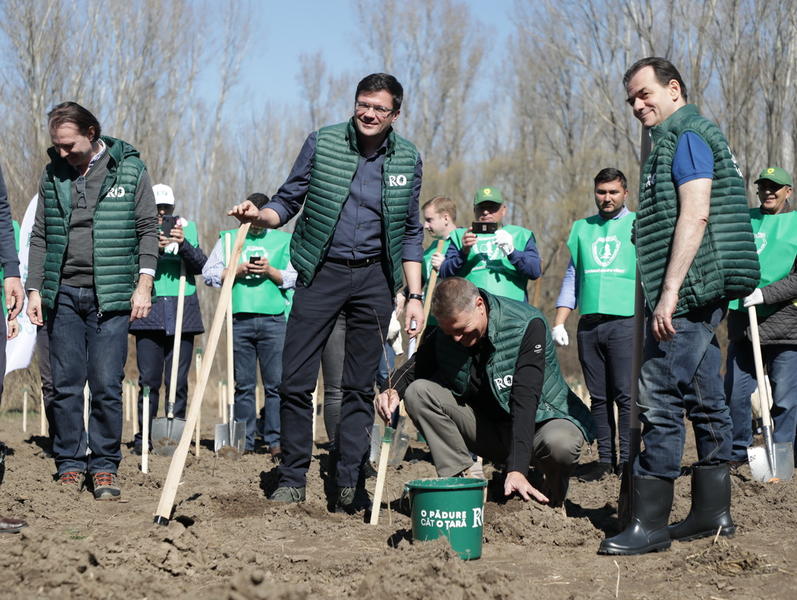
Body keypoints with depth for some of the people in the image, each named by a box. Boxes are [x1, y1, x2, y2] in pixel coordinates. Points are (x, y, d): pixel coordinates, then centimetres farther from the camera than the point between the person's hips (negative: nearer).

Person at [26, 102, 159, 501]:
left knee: (107, 386, -4)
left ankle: (105, 466, 7)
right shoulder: (53, 174, 10)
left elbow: (147, 229, 3)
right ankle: (70, 463, 13)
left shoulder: (130, 169, 2)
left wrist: (143, 284, -5)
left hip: (110, 296, -3)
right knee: (66, 385, 3)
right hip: (63, 294, 3)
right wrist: (34, 289, 7)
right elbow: (39, 237, 14)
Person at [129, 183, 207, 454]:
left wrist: (184, 244, -17)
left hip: (183, 312, 1)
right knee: (149, 378, -5)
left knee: (178, 379, 0)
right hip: (149, 312, -1)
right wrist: (153, 249, -20)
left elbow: (200, 265, 0)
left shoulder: (187, 227, 11)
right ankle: (143, 436, 2)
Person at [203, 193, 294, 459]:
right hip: (239, 319, 1)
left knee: (275, 383, -5)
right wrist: (237, 271, -6)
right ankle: (244, 442, 9)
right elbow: (209, 273, 9)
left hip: (273, 319, -1)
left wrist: (270, 271, -9)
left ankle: (275, 440, -3)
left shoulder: (283, 240, 13)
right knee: (243, 384, 4)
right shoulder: (228, 239, 16)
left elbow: (294, 278, 6)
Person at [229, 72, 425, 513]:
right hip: (320, 272, -1)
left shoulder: (408, 160, 3)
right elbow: (288, 202, 3)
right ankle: (292, 478, 8)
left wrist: (414, 296, 3)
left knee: (361, 386, 4)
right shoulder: (322, 143, -2)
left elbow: (410, 234, 8)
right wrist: (260, 216, -19)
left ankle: (350, 484, 11)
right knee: (296, 380, -5)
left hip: (374, 278, 1)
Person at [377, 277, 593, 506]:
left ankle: (552, 500, -4)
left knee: (561, 444, -40)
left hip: (538, 420, -4)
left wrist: (516, 470, -43)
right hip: (487, 425, 4)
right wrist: (394, 390, -17)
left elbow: (525, 399, -34)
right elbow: (415, 366, 9)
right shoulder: (442, 334, -10)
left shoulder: (528, 325, -25)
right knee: (418, 391, -15)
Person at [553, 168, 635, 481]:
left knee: (626, 394, -8)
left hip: (625, 321, -4)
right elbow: (572, 278, 19)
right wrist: (558, 322, 11)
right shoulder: (582, 229, 18)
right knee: (599, 396, 5)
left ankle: (628, 458, -3)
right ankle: (605, 458, 9)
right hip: (589, 323, 4)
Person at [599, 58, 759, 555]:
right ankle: (713, 512, 17)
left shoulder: (688, 136, -9)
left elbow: (695, 214, -20)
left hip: (689, 289, -11)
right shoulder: (678, 140, 23)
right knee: (704, 398, 11)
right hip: (701, 295, 11)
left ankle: (650, 523, -11)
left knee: (660, 397, -12)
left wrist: (670, 291, -24)